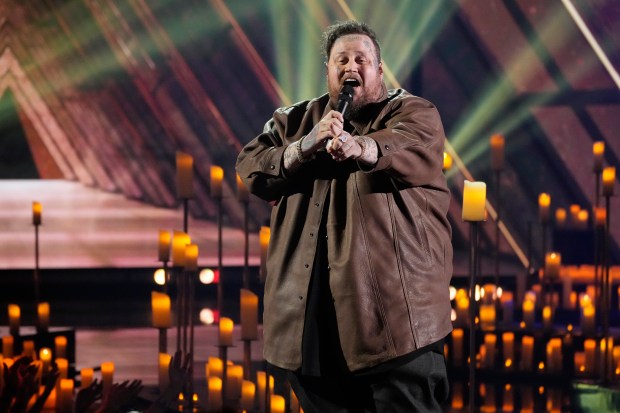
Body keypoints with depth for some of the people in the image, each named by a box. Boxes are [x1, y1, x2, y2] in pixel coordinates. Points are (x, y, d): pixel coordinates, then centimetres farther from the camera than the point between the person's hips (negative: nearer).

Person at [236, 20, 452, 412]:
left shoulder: (414, 113, 4)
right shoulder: (296, 120, 19)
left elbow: (408, 147, -20)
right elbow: (251, 166, 4)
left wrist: (358, 147, -43)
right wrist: (303, 148, -15)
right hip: (311, 314, 4)